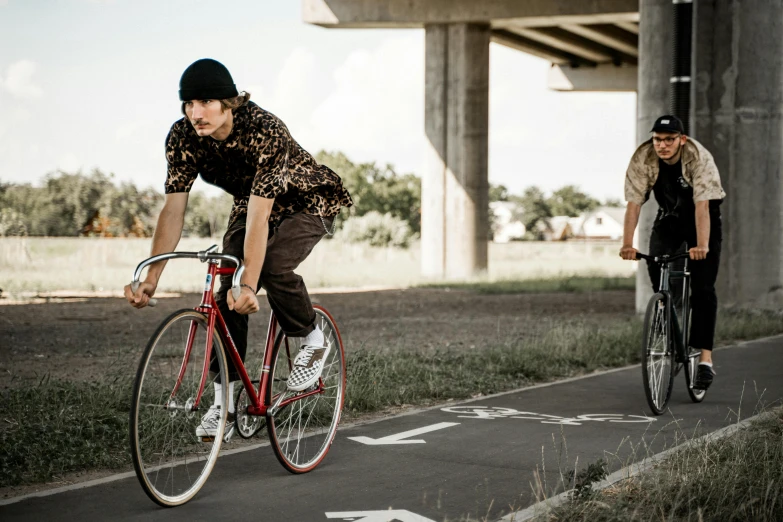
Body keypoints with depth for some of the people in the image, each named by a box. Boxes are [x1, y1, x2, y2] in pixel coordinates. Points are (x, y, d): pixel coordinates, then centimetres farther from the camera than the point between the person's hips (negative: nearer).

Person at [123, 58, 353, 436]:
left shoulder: (265, 132, -37)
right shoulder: (182, 138, -21)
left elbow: (258, 218, -42)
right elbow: (173, 211, -21)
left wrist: (249, 285, -49)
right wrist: (150, 279, -29)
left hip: (307, 202, -5)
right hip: (248, 203, 5)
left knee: (273, 266, -31)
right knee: (226, 297, -10)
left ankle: (313, 342, -5)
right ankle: (224, 399, 0)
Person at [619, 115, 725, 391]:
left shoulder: (699, 158, -29)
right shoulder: (643, 159, -21)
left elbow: (702, 205, -38)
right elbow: (634, 203, -26)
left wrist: (702, 246, -49)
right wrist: (627, 243, -38)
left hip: (701, 220, -3)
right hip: (668, 218, 4)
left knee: (703, 288, -13)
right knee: (655, 264, -19)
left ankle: (705, 359, -17)